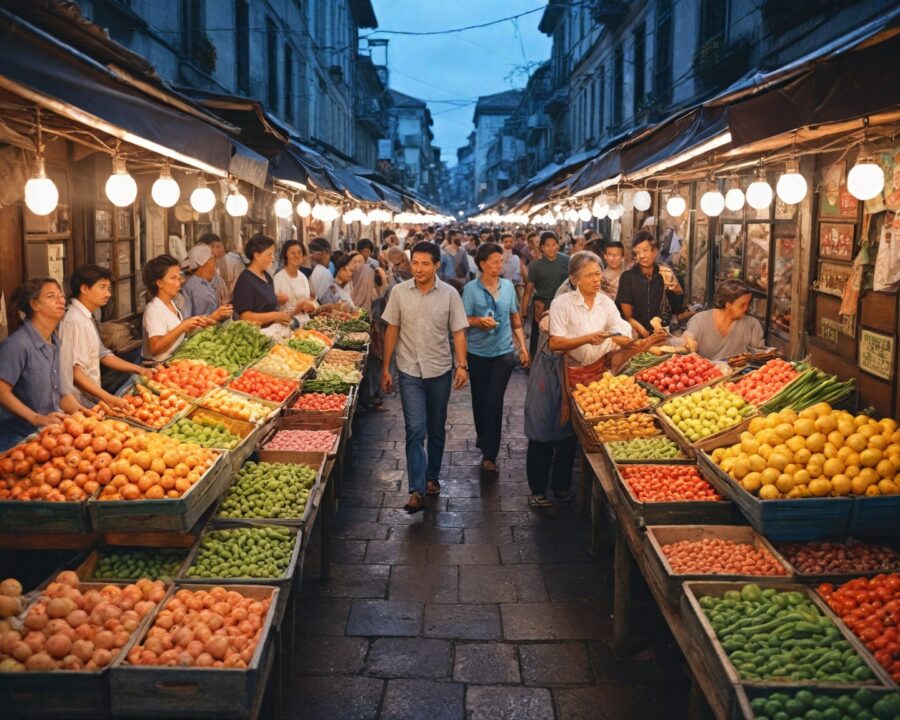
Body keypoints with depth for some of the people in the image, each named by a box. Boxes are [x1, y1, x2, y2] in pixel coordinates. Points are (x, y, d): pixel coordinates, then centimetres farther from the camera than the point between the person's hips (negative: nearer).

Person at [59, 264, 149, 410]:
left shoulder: (87, 318, 11)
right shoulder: (75, 321, -18)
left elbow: (102, 354, 21)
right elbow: (75, 373, -22)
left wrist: (137, 369, 12)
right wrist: (108, 398, -28)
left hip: (91, 401, 9)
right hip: (79, 406, -9)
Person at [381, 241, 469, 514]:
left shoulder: (449, 294, -4)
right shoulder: (399, 292, -2)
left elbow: (458, 332, -2)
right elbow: (392, 330, 4)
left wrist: (462, 365, -14)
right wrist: (385, 368, 4)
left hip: (440, 371, 1)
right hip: (410, 371, -1)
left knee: (436, 429, 14)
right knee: (415, 430, -10)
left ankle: (432, 477, 33)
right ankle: (417, 491, -12)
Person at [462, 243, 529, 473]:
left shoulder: (508, 286, 4)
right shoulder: (471, 289, -5)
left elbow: (515, 319, 12)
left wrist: (523, 346, 11)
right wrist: (479, 321, -23)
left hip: (504, 352, 1)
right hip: (478, 353, -1)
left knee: (494, 402, -5)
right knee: (479, 399, 12)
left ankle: (489, 455, -2)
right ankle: (483, 437, 38)